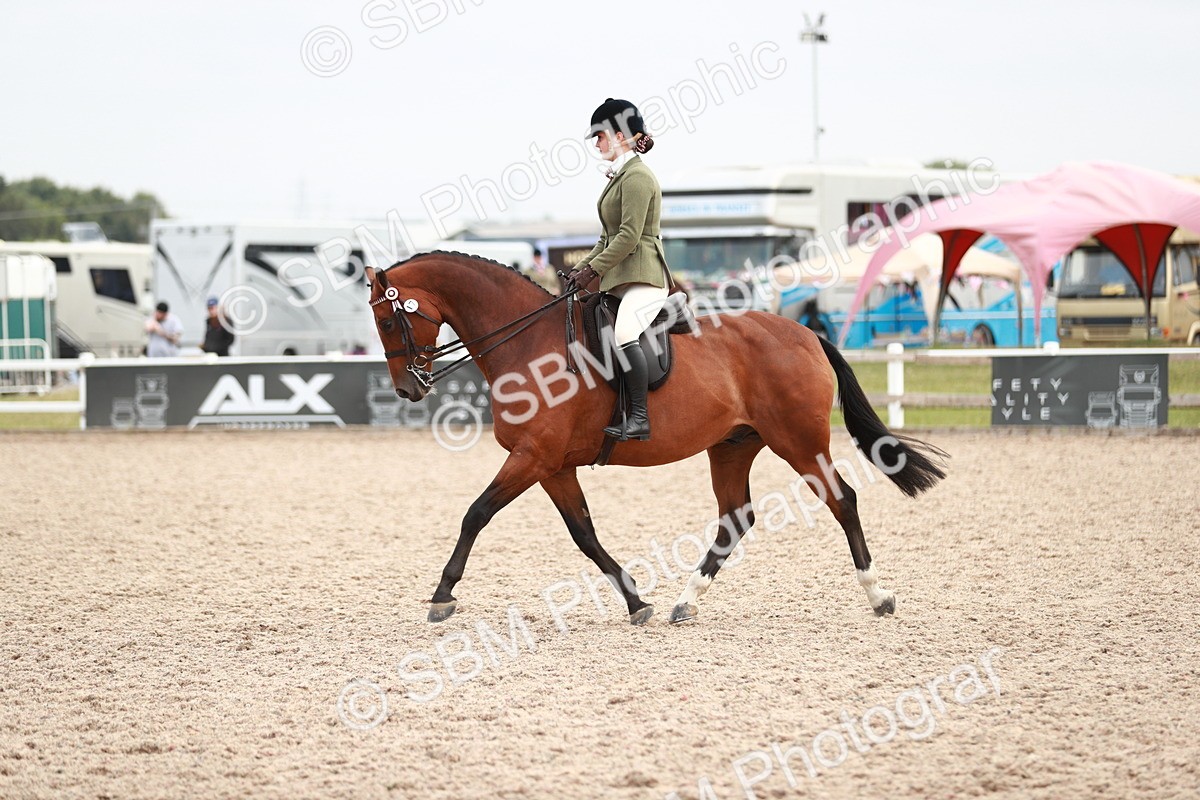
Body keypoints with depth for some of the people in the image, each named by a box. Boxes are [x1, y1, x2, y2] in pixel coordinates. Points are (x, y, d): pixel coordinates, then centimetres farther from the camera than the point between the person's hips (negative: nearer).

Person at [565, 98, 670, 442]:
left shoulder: (637, 177, -11)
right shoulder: (620, 176, 21)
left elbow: (629, 237, -18)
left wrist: (593, 270, -17)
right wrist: (582, 268, 14)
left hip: (644, 278, -11)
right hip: (620, 280, 11)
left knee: (623, 333, -31)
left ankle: (640, 418, -34)